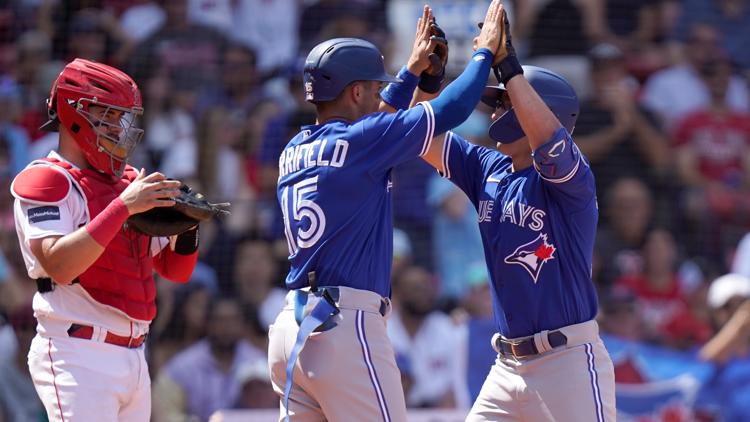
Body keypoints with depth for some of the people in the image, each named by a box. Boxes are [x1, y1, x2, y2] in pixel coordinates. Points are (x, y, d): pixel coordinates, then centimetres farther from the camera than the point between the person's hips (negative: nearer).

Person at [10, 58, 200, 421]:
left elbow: (174, 269, 21)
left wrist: (187, 226, -1)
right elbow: (59, 264, -21)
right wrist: (123, 207, -22)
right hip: (78, 357, -8)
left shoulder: (131, 184, 18)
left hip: (131, 357, 8)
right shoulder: (46, 180, -5)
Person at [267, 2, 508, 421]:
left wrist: (413, 71, 39)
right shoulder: (358, 142, -7)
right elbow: (449, 110, -3)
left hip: (291, 325, 8)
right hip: (346, 326, -8)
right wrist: (485, 53, 12)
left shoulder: (294, 152, 15)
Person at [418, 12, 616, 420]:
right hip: (508, 366, 8)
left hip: (569, 361, -8)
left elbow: (548, 138, -32)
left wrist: (510, 70, -28)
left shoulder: (572, 180, -11)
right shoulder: (489, 171, 11)